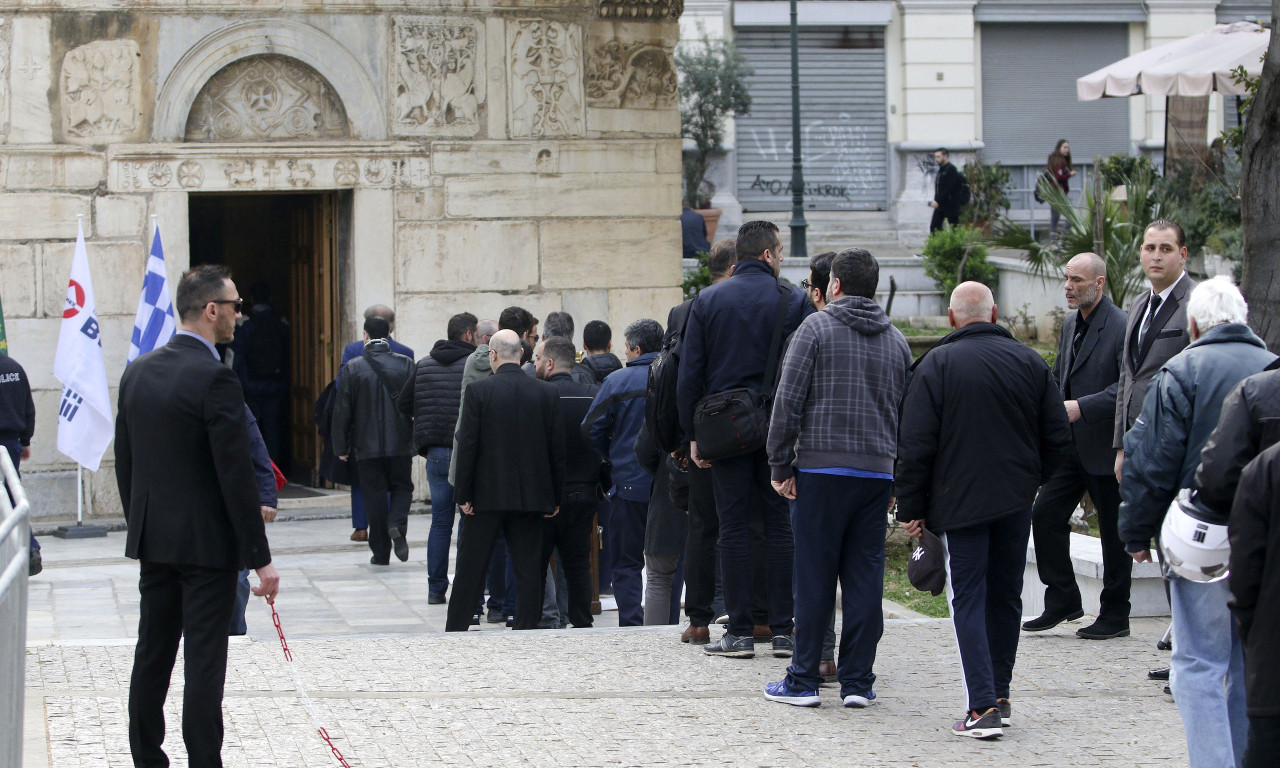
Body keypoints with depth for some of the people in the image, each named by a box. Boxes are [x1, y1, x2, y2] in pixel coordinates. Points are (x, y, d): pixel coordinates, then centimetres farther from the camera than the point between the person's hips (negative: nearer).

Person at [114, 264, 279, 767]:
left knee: (152, 655, 13)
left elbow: (125, 463, 12)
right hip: (207, 542, -7)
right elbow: (236, 476, -18)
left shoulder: (138, 372, 6)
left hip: (153, 541, 7)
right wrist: (260, 558, -14)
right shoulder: (214, 379, -17)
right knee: (204, 662, -4)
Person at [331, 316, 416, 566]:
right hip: (400, 443, 1)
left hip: (367, 446, -1)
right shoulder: (405, 365, -3)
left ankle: (381, 552, 7)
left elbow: (342, 411, -4)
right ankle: (397, 524, -10)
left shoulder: (354, 368, -6)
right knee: (401, 486, 17)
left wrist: (341, 447, 4)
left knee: (374, 494, 5)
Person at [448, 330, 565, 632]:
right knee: (528, 571, 6)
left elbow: (467, 444, -9)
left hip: (486, 494, -2)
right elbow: (557, 448, 2)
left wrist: (463, 494, -3)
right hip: (531, 495, 2)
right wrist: (554, 498, 9)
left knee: (469, 571, 7)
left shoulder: (478, 390, -8)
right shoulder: (547, 393, 0)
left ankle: (455, 632, 13)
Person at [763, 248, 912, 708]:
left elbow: (788, 401, -8)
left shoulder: (817, 328, -3)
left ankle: (803, 681, 4)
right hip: (878, 472, 4)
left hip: (822, 468, -4)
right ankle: (857, 682, 6)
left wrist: (781, 465, -1)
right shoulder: (896, 340, 13)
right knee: (865, 575, 6)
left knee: (814, 576, 0)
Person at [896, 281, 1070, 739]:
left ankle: (983, 706, -13)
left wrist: (911, 508, -2)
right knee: (1006, 597, 15)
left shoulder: (936, 364, -7)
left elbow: (915, 444, -10)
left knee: (969, 602, -2)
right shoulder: (1029, 362, 3)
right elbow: (1057, 436, 7)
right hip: (1016, 503, 4)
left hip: (959, 503, -4)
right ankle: (1000, 697, 22)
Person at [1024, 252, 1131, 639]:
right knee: (1045, 515, 2)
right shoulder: (1070, 325, 13)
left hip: (1105, 447, -8)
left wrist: (1081, 407, -26)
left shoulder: (1122, 327, -14)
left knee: (1113, 530, 3)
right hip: (1069, 445, 8)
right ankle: (1062, 602, 13)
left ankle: (1115, 617, 13)